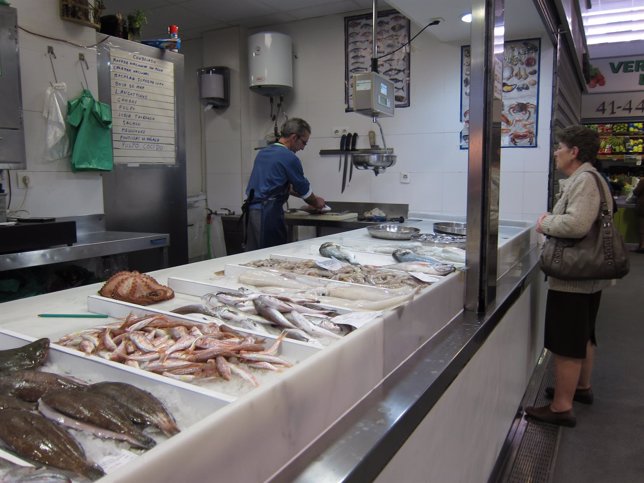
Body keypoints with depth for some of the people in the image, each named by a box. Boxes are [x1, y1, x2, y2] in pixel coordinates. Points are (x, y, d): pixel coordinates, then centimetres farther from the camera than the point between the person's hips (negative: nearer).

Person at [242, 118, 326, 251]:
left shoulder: (263, 153, 16)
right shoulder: (289, 157, -10)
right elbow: (303, 189, 0)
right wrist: (316, 202, 22)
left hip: (251, 210, 9)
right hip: (268, 213, -9)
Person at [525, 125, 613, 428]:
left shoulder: (584, 180, -19)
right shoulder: (588, 178, 15)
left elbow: (577, 224, -32)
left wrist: (546, 224, -15)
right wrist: (552, 220, 8)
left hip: (572, 278, -11)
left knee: (566, 344, -4)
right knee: (584, 336, 23)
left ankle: (561, 407, 5)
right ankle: (582, 387, 40)